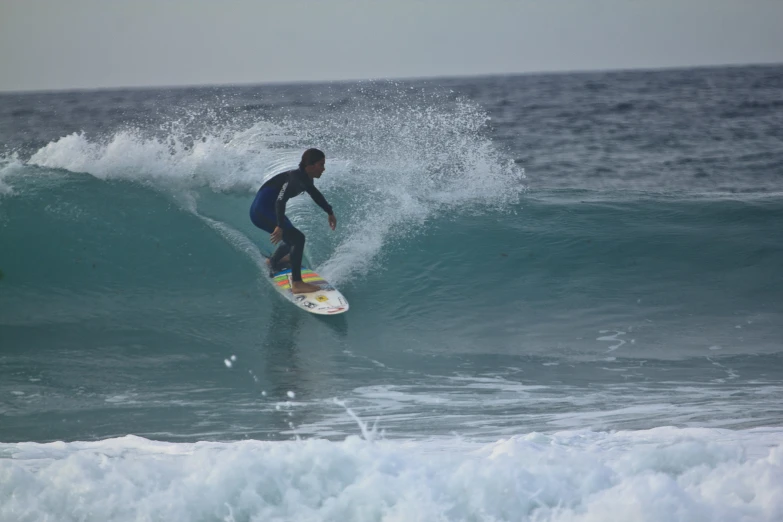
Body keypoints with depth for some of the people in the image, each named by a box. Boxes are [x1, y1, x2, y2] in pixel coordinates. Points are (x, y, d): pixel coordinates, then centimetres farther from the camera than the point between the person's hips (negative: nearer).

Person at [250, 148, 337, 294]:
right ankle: (297, 284, -20)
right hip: (262, 211, -10)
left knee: (292, 239, 29)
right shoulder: (295, 178, -25)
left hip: (268, 210, 10)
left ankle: (273, 262, 59)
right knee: (298, 238, -20)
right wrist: (280, 226, -45)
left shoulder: (306, 179, 5)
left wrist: (330, 212, 36)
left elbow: (315, 194, 27)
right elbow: (280, 201, -37)